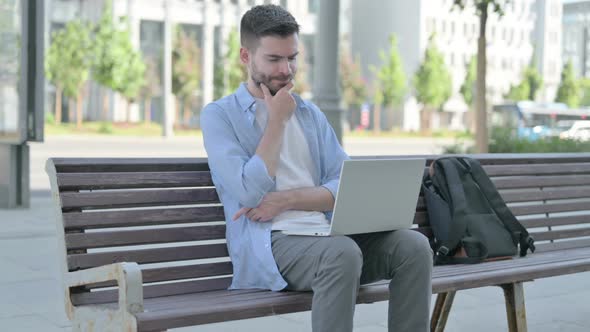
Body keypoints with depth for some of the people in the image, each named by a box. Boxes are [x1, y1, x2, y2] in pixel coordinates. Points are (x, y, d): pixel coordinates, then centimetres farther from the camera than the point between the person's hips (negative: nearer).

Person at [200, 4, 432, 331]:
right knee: (343, 253, -36)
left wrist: (286, 199, -8)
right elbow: (251, 193, -12)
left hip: (326, 232, 5)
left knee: (414, 245, -20)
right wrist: (278, 121, -4)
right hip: (270, 242, -5)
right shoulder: (219, 116, 3)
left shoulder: (310, 113, 19)